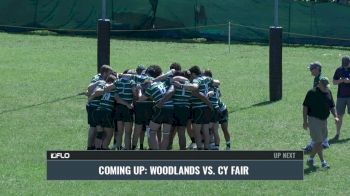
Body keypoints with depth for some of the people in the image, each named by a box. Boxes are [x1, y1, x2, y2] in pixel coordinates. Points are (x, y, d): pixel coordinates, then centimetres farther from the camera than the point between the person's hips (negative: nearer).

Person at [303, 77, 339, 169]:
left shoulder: (328, 92, 6)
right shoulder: (312, 93, -12)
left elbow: (332, 106, 14)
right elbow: (305, 107, -9)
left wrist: (335, 116, -3)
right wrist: (305, 121, -13)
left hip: (324, 120, 7)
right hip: (314, 119, -7)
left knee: (319, 141, 10)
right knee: (319, 141, -10)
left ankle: (311, 159, 24)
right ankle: (323, 162, -8)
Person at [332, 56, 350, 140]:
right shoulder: (339, 70, 3)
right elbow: (334, 82, 5)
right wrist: (342, 80, -14)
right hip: (341, 96, 1)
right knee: (339, 115, 1)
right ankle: (337, 133, 9)